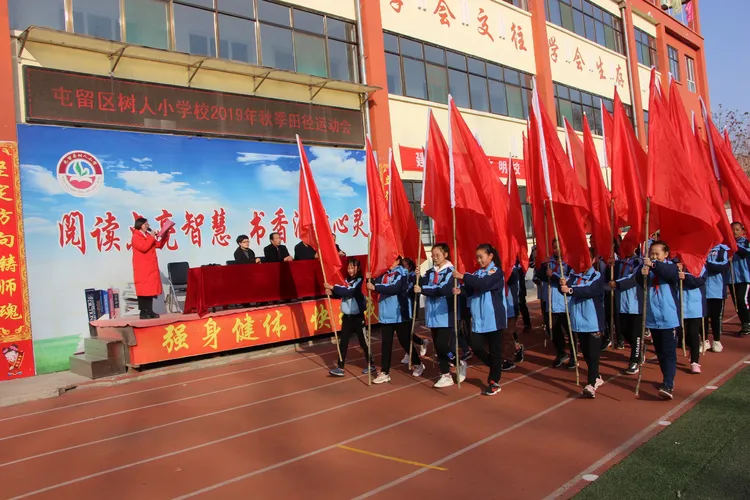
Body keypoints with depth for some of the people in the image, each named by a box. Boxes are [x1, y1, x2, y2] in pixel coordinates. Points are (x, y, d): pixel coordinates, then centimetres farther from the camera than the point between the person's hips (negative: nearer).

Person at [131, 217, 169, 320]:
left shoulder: (148, 236, 16)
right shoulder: (136, 237, -7)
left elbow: (159, 245, 17)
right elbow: (144, 248, -22)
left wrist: (165, 236, 5)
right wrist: (151, 237, -17)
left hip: (151, 268, 8)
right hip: (142, 269, -8)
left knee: (151, 289, 6)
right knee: (143, 290, -8)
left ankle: (150, 311, 10)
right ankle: (143, 313, -7)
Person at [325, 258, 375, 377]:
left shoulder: (360, 280, -12)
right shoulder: (346, 280, 8)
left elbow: (349, 292, -25)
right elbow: (341, 294, 8)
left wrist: (333, 287, -25)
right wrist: (331, 293, -12)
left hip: (358, 317, -6)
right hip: (346, 316, 6)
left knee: (363, 342, 5)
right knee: (343, 342, 4)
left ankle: (371, 365, 21)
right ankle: (340, 367, 8)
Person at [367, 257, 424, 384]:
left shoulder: (401, 273, -9)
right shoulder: (384, 274, 11)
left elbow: (395, 288, -25)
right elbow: (377, 287, 10)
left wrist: (375, 287, -28)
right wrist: (370, 280, -9)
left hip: (400, 315, -6)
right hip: (386, 315, 6)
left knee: (405, 342, 7)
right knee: (386, 344, 6)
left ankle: (418, 364, 28)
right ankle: (384, 373, 11)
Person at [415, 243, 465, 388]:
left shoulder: (450, 271, -8)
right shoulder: (431, 272, 12)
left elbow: (443, 290, -21)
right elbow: (422, 286, 2)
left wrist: (422, 290, -22)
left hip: (445, 314, -6)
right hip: (433, 314, 7)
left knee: (442, 345, -11)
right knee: (438, 346, 8)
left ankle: (460, 364, 14)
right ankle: (446, 375, 18)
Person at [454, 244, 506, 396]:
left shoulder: (496, 271, -7)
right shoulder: (477, 273, 12)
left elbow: (483, 284, -25)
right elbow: (471, 290, 3)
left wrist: (463, 277, -26)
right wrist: (461, 290, -18)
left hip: (493, 318, -6)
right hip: (479, 318, 6)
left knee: (495, 350, 2)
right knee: (476, 346, 1)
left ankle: (494, 381, 14)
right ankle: (496, 368, 26)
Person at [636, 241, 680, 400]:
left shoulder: (671, 267, -4)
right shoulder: (648, 267, 5)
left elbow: (669, 273, -28)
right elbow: (639, 280, -12)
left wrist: (653, 265, -45)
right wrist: (642, 273, -35)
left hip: (668, 318, -5)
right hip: (653, 318, 5)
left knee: (669, 352, -8)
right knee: (660, 352, 16)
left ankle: (668, 386, -15)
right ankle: (668, 380, 30)